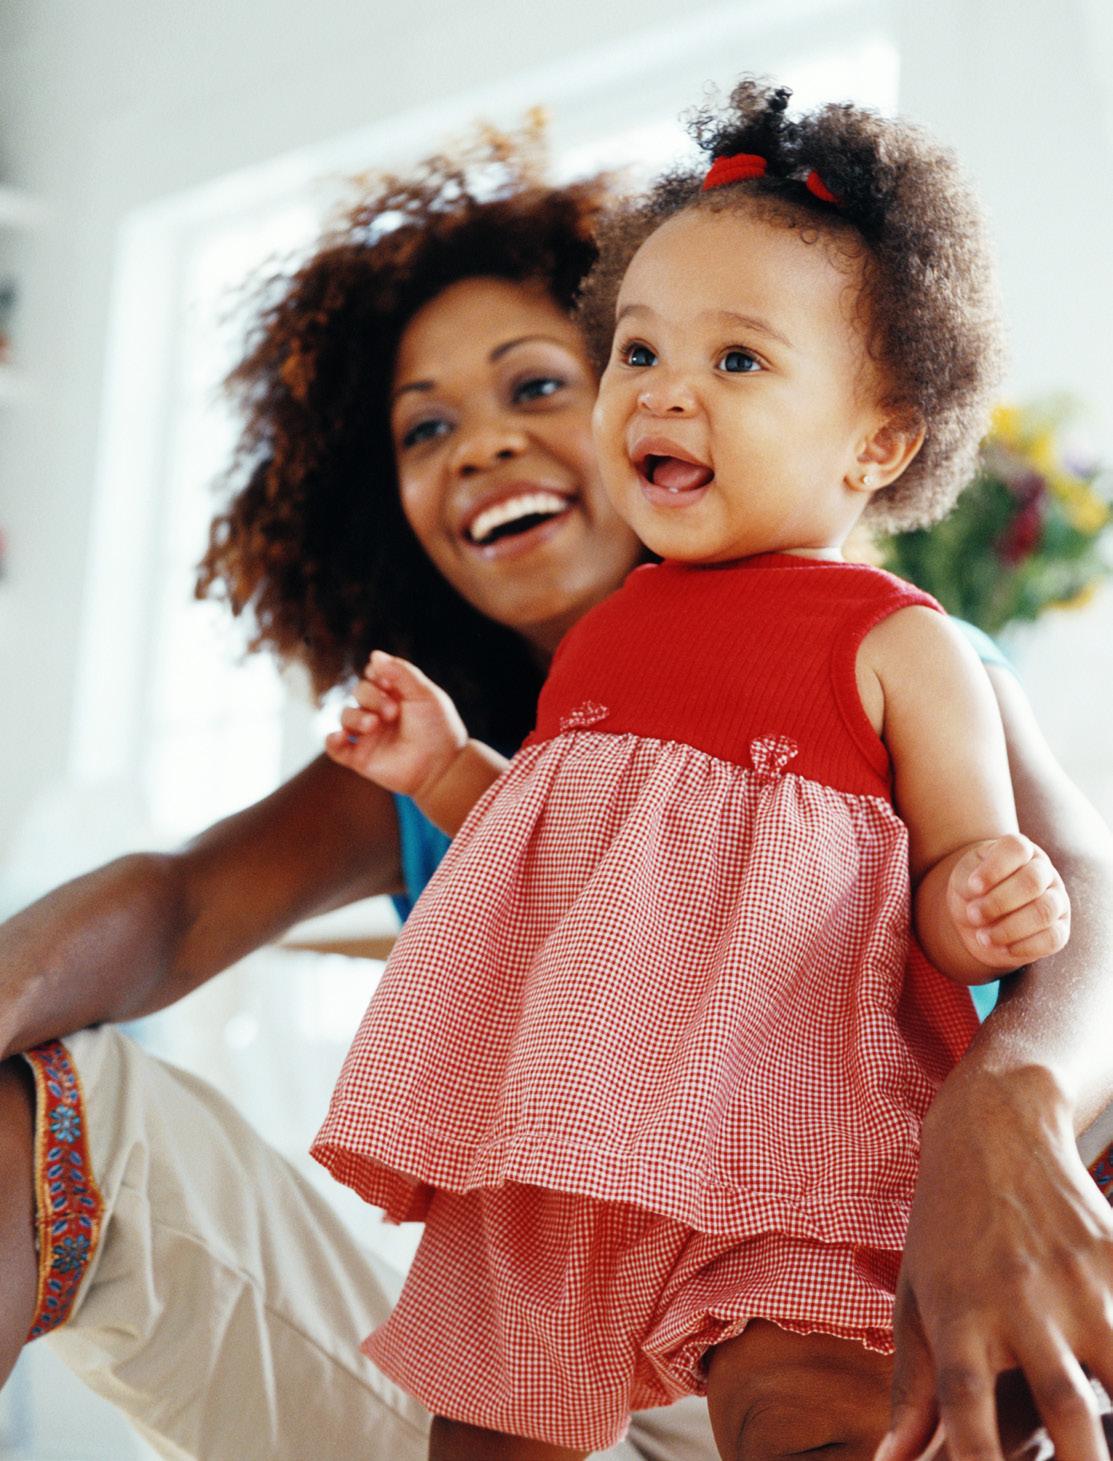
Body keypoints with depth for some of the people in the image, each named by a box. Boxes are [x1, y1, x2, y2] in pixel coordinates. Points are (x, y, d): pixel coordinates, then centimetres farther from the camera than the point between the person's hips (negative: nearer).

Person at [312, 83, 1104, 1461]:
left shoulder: (899, 645, -4)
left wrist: (984, 904, -24)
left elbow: (958, 870, -3)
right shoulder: (605, 632, 14)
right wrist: (446, 768, 11)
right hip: (569, 1141, 6)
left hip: (789, 1139, -5)